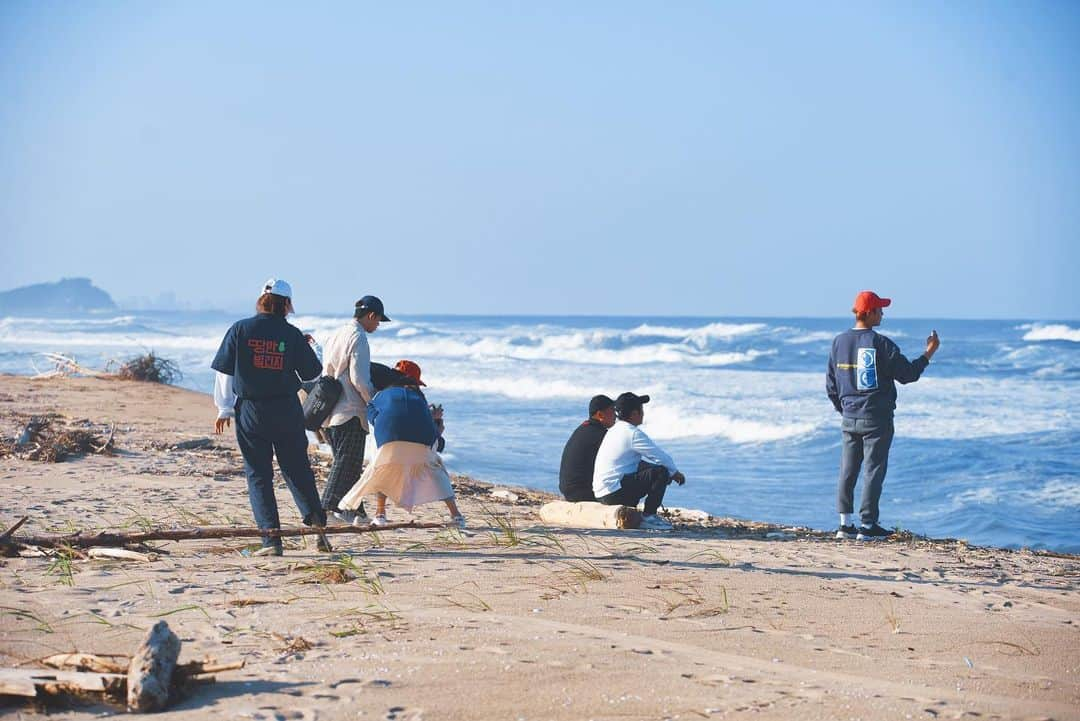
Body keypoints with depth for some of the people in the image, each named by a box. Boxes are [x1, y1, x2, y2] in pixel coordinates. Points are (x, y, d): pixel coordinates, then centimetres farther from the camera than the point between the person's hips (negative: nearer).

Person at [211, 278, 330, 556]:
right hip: (287, 411, 1)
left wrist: (224, 409, 7)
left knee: (258, 475, 4)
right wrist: (305, 349, 22)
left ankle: (272, 539, -3)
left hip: (250, 411, 0)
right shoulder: (292, 334, -3)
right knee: (297, 470, 13)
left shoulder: (240, 329, -3)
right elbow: (312, 373, 3)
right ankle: (316, 522, 2)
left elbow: (225, 372, -2)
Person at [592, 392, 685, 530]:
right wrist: (675, 473, 9)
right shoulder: (633, 434, -13)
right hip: (615, 492, -10)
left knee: (644, 466, 26)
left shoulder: (614, 430, 18)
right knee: (661, 472, -11)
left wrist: (671, 472, 23)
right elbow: (662, 457, -10)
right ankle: (648, 517, -6)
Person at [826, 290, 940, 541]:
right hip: (877, 420, -5)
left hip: (849, 419, 5)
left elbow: (830, 384, 10)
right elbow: (908, 374, -8)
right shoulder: (881, 344, -14)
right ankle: (867, 526, 2)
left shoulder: (839, 342, 4)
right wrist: (930, 352, 4)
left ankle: (846, 524, 11)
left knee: (848, 471, 10)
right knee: (873, 471, 1)